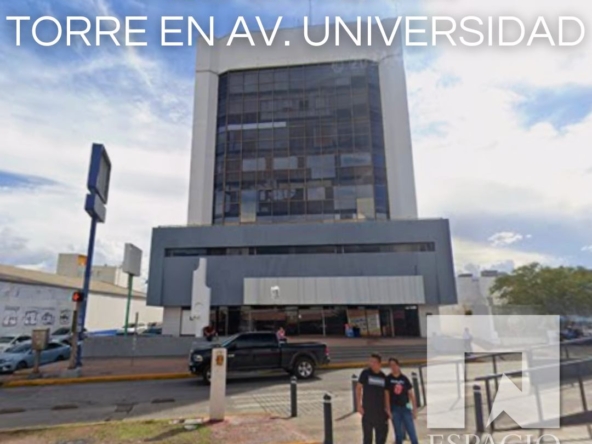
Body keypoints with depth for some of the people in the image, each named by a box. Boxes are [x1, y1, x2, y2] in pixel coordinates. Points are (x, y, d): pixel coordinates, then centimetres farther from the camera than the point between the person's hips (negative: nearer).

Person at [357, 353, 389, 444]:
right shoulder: (365, 373, -4)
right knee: (367, 434, 3)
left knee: (382, 433, 8)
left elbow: (385, 393, 11)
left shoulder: (383, 376, 5)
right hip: (367, 409, -3)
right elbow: (358, 388, -1)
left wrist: (386, 408, 7)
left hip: (380, 410, 3)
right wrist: (359, 405, -8)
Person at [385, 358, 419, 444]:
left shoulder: (405, 378, 2)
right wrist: (388, 410, -8)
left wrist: (415, 409, 2)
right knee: (398, 434, 6)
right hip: (395, 409, -1)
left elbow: (411, 394, 5)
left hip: (406, 408, 2)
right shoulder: (388, 379, -2)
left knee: (412, 433, 3)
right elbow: (387, 395, -3)